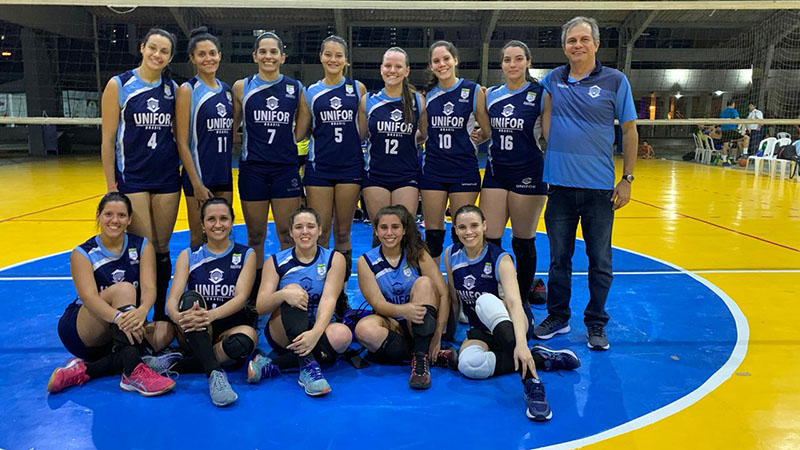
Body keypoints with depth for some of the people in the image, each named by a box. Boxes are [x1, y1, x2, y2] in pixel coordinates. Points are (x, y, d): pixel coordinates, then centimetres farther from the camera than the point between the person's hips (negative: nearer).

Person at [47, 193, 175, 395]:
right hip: (80, 331, -3)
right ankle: (133, 373, -40)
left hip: (118, 334, 3)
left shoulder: (142, 246, 1)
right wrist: (118, 317, -44)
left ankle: (86, 370, -26)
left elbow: (149, 287, -14)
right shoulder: (83, 253, -6)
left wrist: (142, 311, -38)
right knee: (123, 289, -29)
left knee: (165, 329, -26)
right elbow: (89, 297, -23)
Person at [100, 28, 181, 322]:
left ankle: (160, 314, 21)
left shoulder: (173, 89, 7)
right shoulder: (119, 85, -3)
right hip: (132, 178, -3)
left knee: (162, 249, 9)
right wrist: (111, 186, -6)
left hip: (167, 177, 3)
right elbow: (108, 139, -4)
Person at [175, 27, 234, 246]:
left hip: (224, 174, 6)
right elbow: (182, 142, -11)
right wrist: (196, 183, -16)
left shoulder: (226, 89, 11)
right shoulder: (188, 90, -6)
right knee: (199, 240, 2)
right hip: (199, 175, -6)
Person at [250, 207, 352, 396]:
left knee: (342, 334, -33)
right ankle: (308, 367, -37)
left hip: (319, 332, 1)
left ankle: (272, 365, -24)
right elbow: (261, 307, -9)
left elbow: (328, 300, -15)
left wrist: (315, 333, -34)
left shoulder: (334, 259, -1)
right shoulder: (276, 261, 1)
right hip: (283, 335, 0)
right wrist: (283, 294, -31)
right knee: (293, 290, -27)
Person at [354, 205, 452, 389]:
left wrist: (438, 335, -20)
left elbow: (443, 294, -9)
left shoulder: (418, 254, -3)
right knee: (364, 328, -33)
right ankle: (434, 355, -22)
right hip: (391, 326, 0)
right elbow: (378, 304, -12)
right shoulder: (366, 262, -3)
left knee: (424, 283, -24)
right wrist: (403, 310, -34)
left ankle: (421, 359, -29)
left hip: (420, 327, 0)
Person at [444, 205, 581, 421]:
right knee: (469, 365, -34)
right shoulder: (451, 255, -5)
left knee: (486, 300, -39)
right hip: (478, 331, 3)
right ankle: (540, 359, -21)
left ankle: (532, 383, -46)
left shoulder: (500, 259, -19)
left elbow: (514, 302, -35)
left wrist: (521, 344, -50)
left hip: (507, 326, -3)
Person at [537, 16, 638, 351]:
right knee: (558, 258, 11)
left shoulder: (615, 81, -2)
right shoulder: (553, 79, 6)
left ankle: (596, 324, 21)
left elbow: (629, 130, 1)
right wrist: (554, 148, 8)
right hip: (560, 185, 3)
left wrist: (627, 179, -3)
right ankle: (557, 317, 26)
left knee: (600, 261, 5)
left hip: (600, 187, -2)